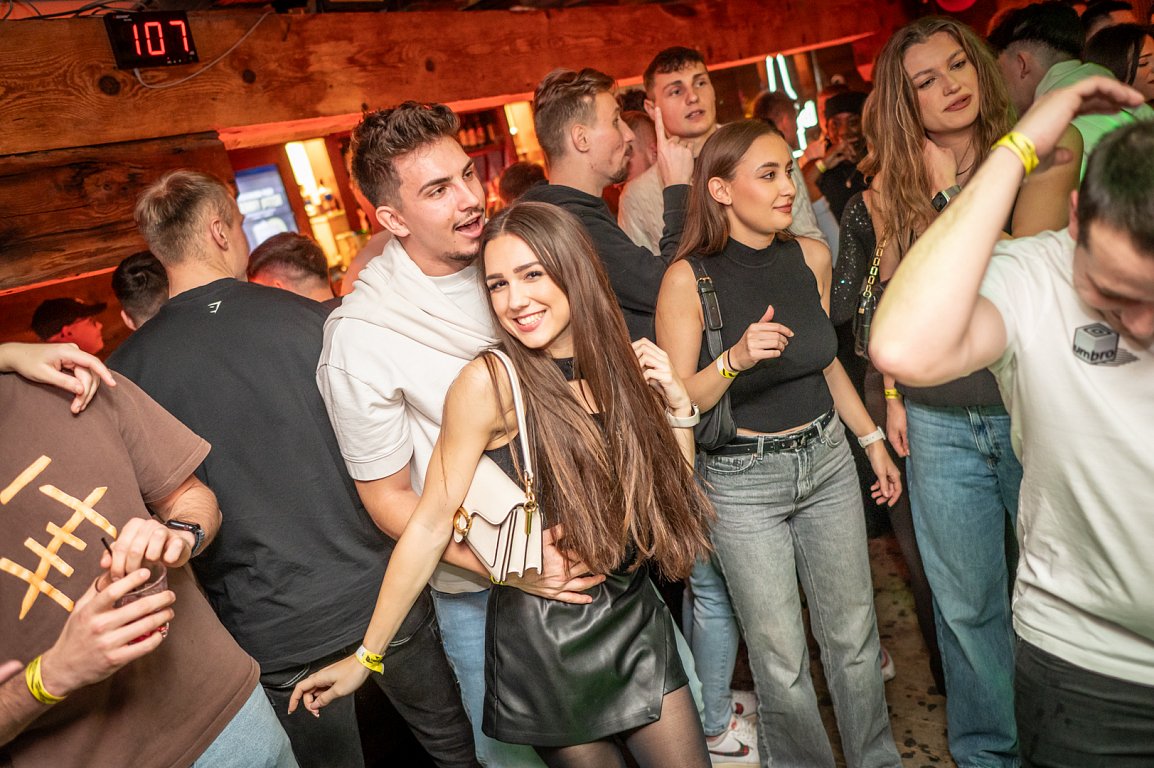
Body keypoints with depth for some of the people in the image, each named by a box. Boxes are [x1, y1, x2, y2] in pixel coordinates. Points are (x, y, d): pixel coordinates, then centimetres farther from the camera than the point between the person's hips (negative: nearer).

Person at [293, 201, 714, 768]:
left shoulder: (623, 364, -2)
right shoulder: (489, 383, -18)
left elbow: (675, 499, 4)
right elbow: (431, 526, -15)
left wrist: (678, 407, -9)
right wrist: (365, 657, -12)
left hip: (636, 617, 5)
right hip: (546, 636, -4)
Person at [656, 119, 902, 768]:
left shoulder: (811, 257, -1)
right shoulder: (688, 279, -15)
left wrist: (873, 440, 17)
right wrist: (735, 359, -31)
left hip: (827, 458, 4)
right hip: (742, 481, -4)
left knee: (855, 636, 15)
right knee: (782, 660, 7)